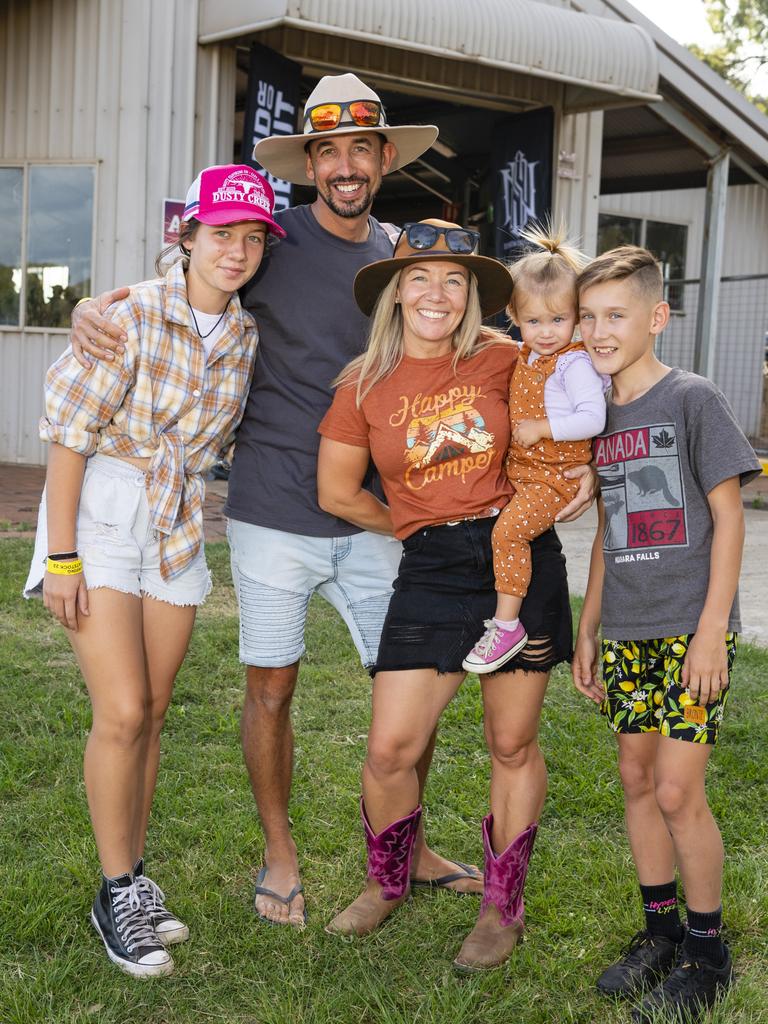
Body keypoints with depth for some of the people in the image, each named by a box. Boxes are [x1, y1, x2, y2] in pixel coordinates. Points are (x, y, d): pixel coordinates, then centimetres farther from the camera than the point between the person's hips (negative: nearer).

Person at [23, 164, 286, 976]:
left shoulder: (246, 336, 1)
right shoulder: (134, 316, -16)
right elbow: (70, 434, -15)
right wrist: (61, 555, -16)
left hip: (180, 521, 5)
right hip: (101, 509, -5)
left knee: (152, 713, 10)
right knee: (122, 712, -9)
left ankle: (134, 877, 23)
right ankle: (116, 893, 6)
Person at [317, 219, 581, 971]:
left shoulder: (502, 360, 0)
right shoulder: (364, 386, 0)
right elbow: (336, 493, 8)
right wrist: (421, 528, 11)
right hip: (431, 570, 0)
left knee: (513, 746, 8)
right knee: (390, 748, -2)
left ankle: (503, 908, 26)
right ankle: (387, 884, 27)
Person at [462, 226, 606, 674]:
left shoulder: (574, 362, -14)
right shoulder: (526, 358, 11)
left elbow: (593, 418, -23)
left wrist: (541, 429, -22)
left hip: (555, 475, -10)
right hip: (519, 468, 10)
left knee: (508, 529, -24)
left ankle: (508, 626, -17)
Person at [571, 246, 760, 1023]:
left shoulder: (692, 400, -8)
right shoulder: (600, 415, 10)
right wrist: (587, 628, 15)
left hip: (690, 628, -6)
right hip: (626, 633, 6)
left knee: (677, 791, -6)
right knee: (636, 779, 10)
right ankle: (660, 930, 26)